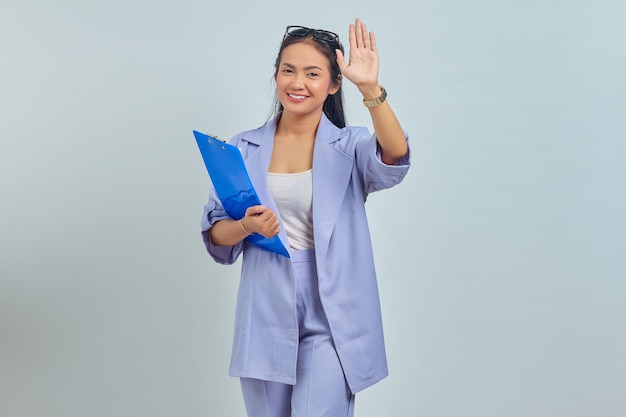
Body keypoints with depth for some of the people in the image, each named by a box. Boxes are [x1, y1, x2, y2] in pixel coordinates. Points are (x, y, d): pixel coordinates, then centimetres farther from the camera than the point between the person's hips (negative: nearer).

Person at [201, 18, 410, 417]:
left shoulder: (350, 147, -1)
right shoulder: (243, 149, 5)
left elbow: (395, 160, -24)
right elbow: (215, 233, 5)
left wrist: (370, 88, -35)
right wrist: (246, 226, -16)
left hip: (330, 317, -3)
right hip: (265, 314, 3)